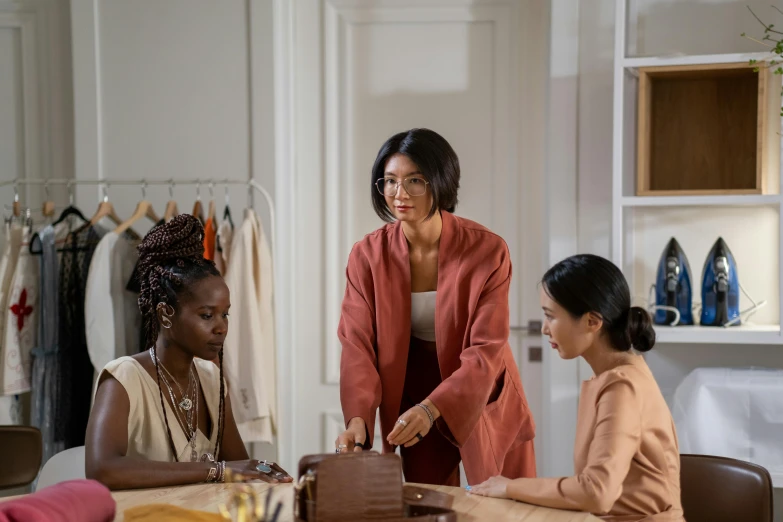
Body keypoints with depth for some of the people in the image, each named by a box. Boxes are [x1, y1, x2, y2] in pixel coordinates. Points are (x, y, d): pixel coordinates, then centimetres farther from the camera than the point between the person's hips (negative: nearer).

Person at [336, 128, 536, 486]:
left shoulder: (487, 250, -18)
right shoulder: (367, 255, -11)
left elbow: (487, 350, -22)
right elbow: (357, 345, -15)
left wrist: (431, 408, -36)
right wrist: (358, 419, -32)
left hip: (486, 400, -1)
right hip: (415, 407, 2)